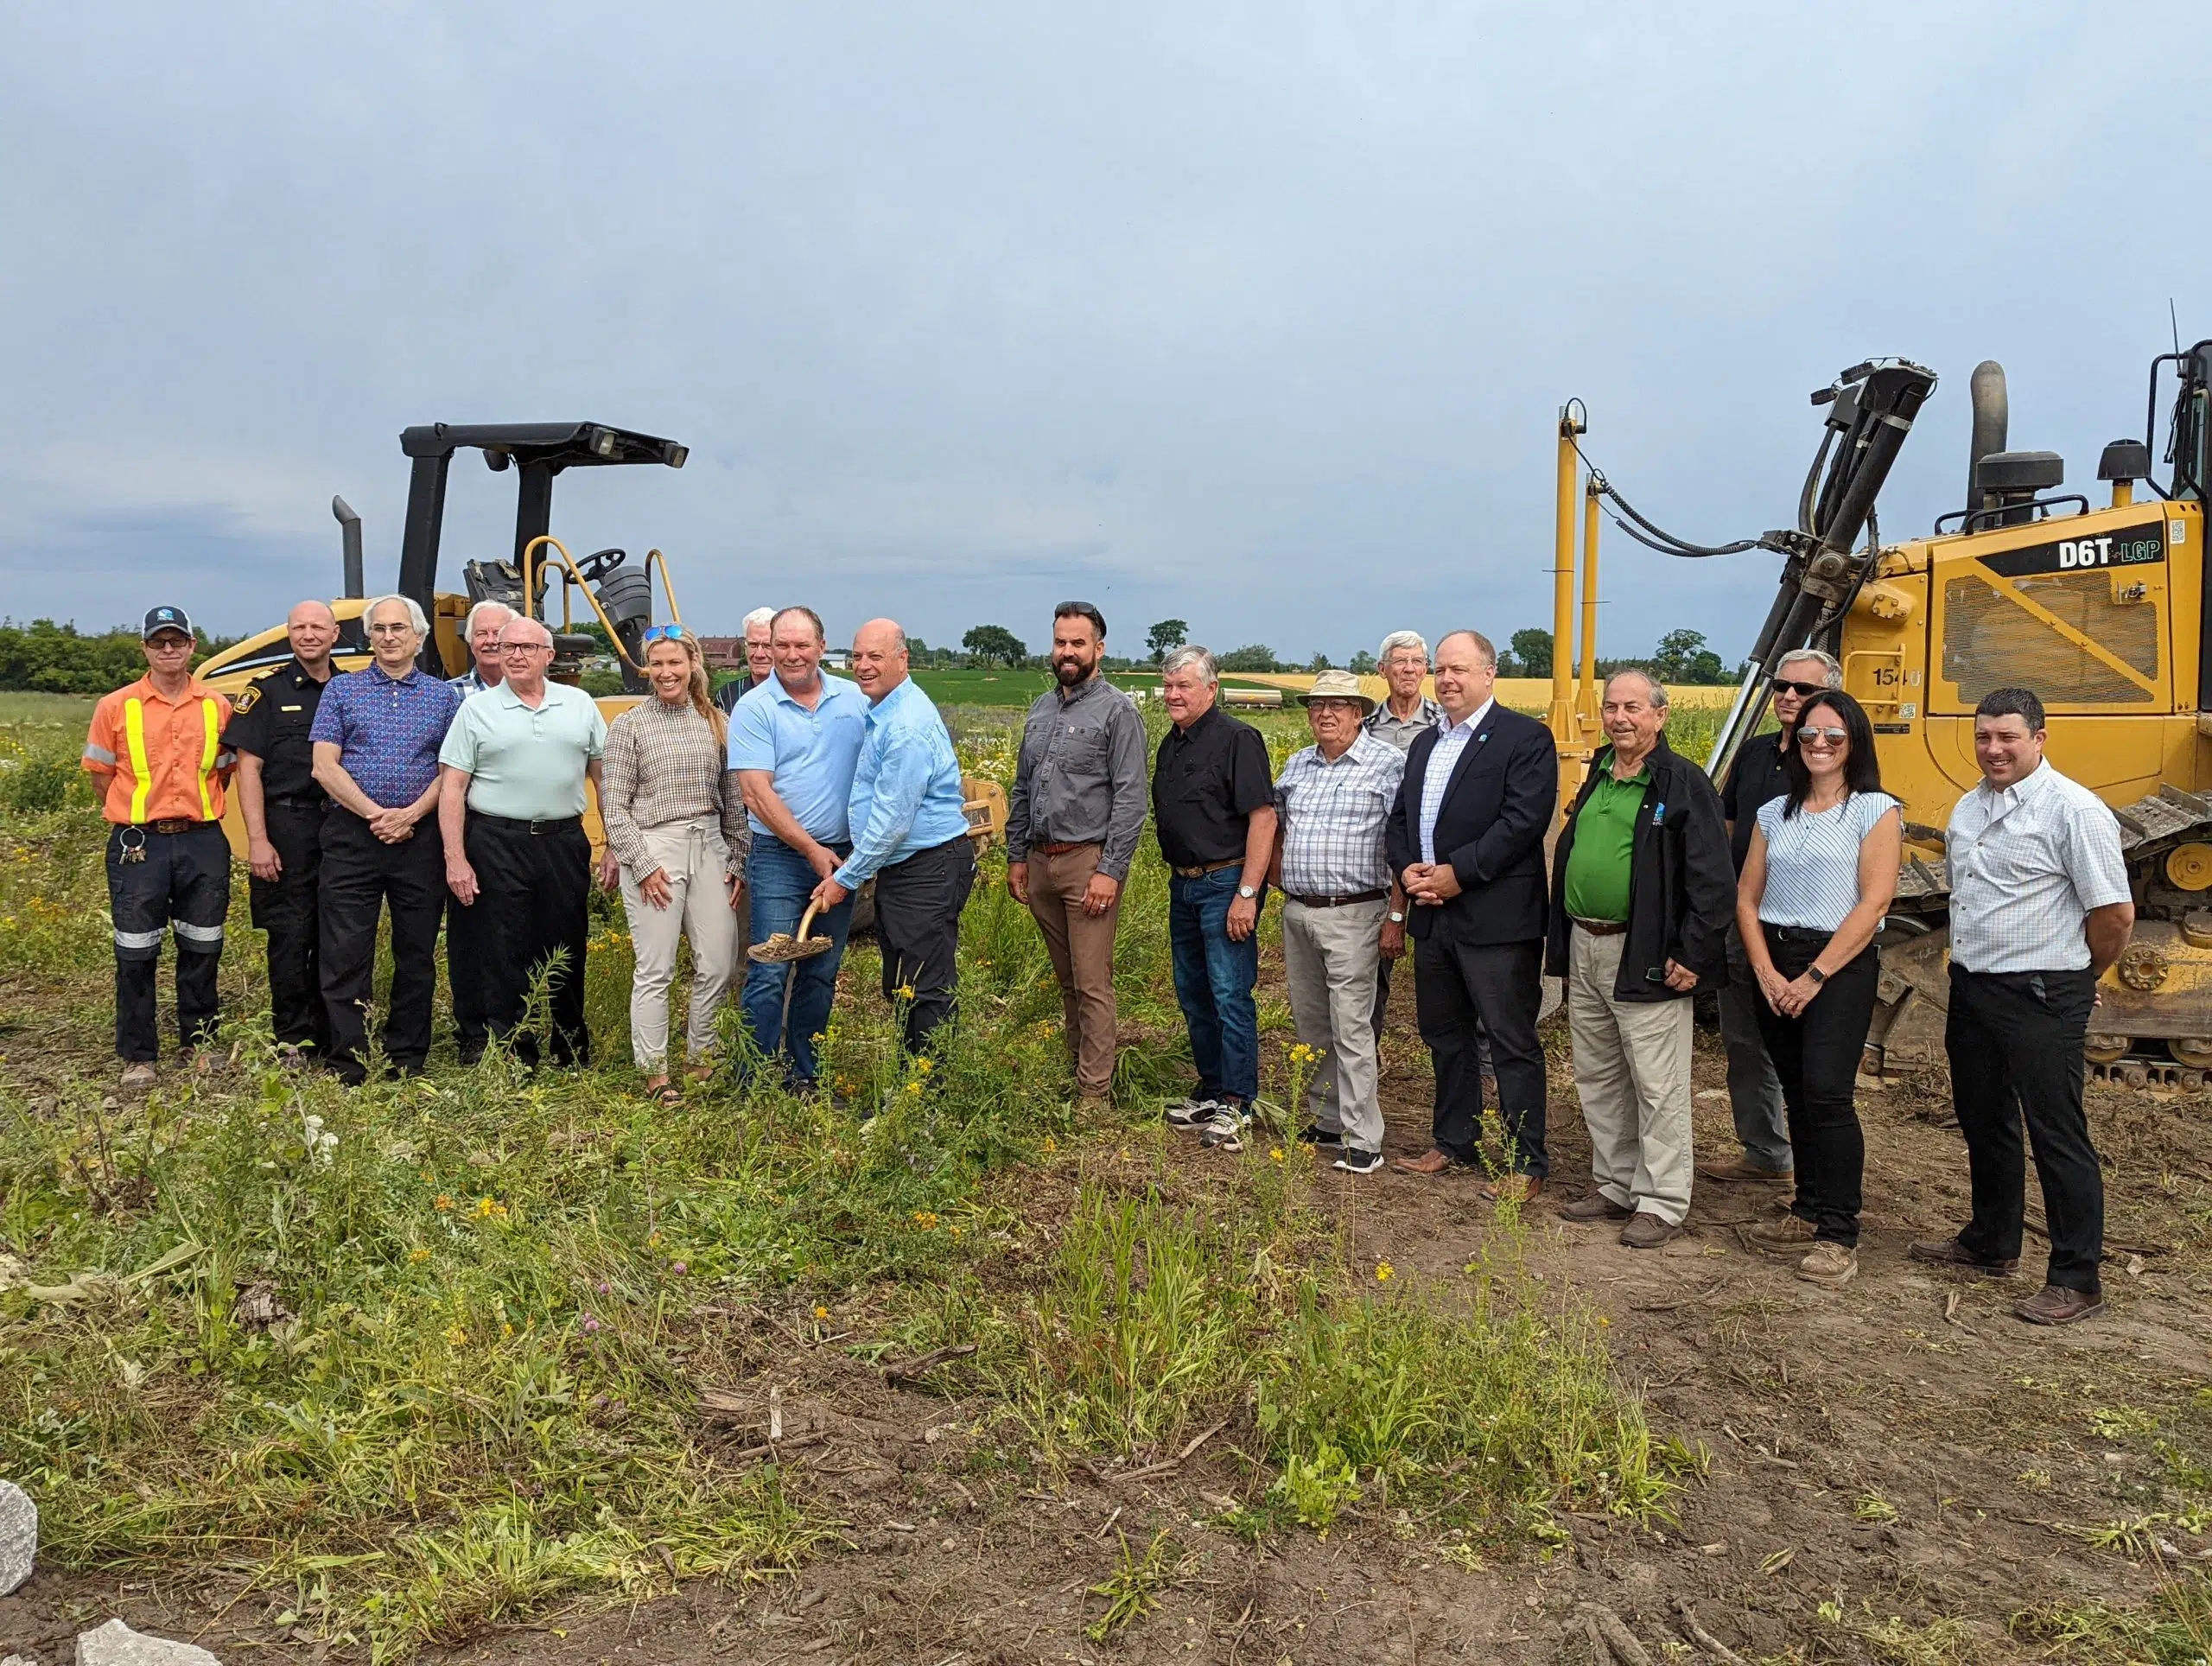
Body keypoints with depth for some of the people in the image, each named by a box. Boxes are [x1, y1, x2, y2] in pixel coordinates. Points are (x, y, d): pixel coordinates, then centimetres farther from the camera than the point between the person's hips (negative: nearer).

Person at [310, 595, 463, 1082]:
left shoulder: (444, 695, 9)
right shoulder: (342, 690, 7)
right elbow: (324, 767, 0)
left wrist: (410, 814, -11)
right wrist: (375, 814, -11)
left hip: (420, 838, 1)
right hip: (352, 836, -1)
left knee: (417, 954, 6)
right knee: (345, 953, -1)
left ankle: (407, 1060, 17)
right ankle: (348, 1067, 6)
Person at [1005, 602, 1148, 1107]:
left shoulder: (1117, 711, -6)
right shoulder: (1040, 708, 15)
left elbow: (1130, 798, -12)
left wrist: (1111, 872, -17)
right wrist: (1016, 855, 14)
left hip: (1088, 861, -7)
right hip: (1040, 861, 7)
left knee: (1092, 983, -5)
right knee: (1065, 978, 14)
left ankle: (1095, 1093, 0)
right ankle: (1076, 1065, 23)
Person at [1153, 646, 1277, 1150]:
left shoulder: (1237, 739, -12)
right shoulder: (1171, 744, 13)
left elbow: (1263, 817, -17)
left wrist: (1247, 894, -20)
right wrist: (1178, 877, 15)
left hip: (1225, 884, -9)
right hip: (1183, 885, 9)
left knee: (1230, 996, -6)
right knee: (1192, 994, 14)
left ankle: (1236, 1103, 2)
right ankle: (1211, 1091, 25)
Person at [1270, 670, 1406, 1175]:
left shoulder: (1388, 764, -6)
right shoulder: (1295, 765, 13)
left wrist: (1396, 917, -15)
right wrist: (1276, 878, 14)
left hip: (1352, 914, -7)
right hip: (1296, 912, 7)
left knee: (1351, 1029, -7)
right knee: (1310, 1025, 13)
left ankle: (1362, 1141, -1)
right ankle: (1325, 1121, 25)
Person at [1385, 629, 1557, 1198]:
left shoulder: (1526, 738, -7)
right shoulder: (1425, 744, 18)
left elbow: (1523, 821, -17)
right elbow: (1399, 819, 17)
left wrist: (1458, 873, -18)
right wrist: (1407, 868, -2)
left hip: (1495, 917, -8)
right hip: (1432, 915, 8)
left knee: (1512, 1042, -1)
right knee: (1443, 1035, 17)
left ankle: (1526, 1163, 9)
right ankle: (1453, 1143, 31)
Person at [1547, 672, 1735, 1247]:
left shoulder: (1683, 783, -9)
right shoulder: (1597, 776, 14)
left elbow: (1714, 879, -13)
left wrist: (1693, 957, -17)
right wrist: (1562, 942, 15)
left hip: (1645, 958, -8)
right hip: (1584, 951, 8)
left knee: (1657, 1087, 0)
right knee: (1597, 1080, 15)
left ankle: (1661, 1203, 10)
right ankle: (1615, 1188, 28)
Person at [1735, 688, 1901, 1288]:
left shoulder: (1876, 811, -3)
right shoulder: (1774, 814, 11)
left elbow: (1873, 904, -11)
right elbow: (1747, 900, 8)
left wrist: (1814, 977, -13)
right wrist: (1768, 972, -5)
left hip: (1840, 966, -5)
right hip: (1774, 965, 5)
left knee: (1826, 1093, -14)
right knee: (1796, 1095, 10)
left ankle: (1839, 1236, -6)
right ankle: (1808, 1212, 22)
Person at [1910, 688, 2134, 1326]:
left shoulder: (2074, 811, -14)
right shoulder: (1969, 808, 11)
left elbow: (2115, 914, -13)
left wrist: (2072, 980, 0)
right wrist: (1966, 977, 18)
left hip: (2039, 998, -8)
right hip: (1971, 988, 8)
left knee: (2057, 1135, -1)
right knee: (1984, 1123, 18)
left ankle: (2077, 1281, 8)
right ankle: (1990, 1244, 34)